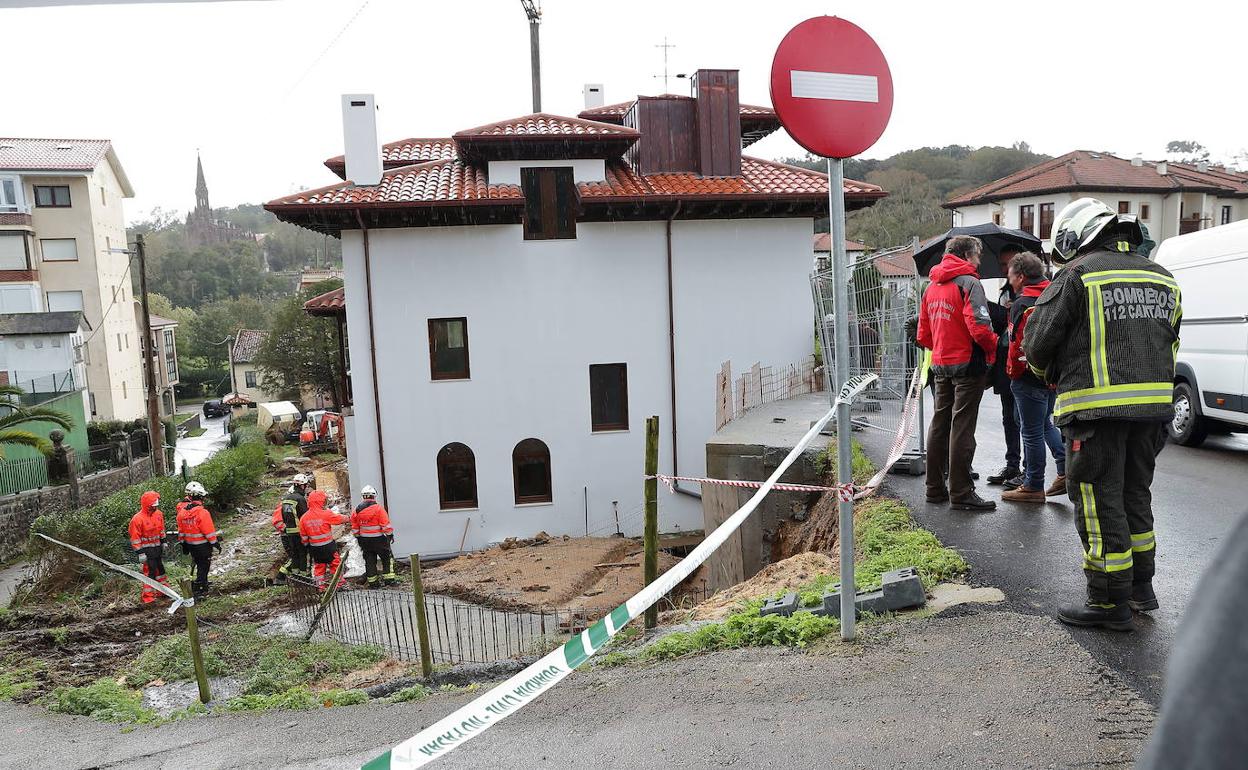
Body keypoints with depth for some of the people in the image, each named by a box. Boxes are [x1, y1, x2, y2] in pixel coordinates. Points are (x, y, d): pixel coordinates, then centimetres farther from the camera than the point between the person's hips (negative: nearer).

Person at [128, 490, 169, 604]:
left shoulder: (158, 514, 0)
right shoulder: (137, 519, -21)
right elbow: (135, 538, -17)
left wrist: (163, 542, 16)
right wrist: (140, 553, -17)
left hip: (157, 547, 7)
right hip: (147, 549, -7)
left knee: (160, 568, 18)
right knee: (149, 571, -5)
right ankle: (148, 595, 5)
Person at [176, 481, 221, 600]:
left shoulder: (182, 512, -3)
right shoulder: (202, 512, -24)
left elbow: (181, 530, 8)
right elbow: (209, 531, -18)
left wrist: (183, 543, 19)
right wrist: (215, 543, -6)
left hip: (190, 544, 6)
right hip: (203, 545, -6)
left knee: (199, 564, 22)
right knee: (203, 567, 6)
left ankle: (203, 583, 36)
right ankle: (198, 590, 7)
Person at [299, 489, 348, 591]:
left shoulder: (304, 518, -4)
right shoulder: (326, 514, -19)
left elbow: (303, 535, 5)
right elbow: (340, 519, -6)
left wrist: (306, 545, 20)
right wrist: (346, 518, 16)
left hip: (314, 547, 4)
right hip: (328, 545, -4)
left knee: (318, 565, 18)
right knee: (335, 563, 11)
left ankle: (320, 584, 23)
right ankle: (339, 582, 20)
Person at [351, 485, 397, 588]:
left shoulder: (356, 510, 2)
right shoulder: (378, 508, -15)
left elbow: (355, 528, 9)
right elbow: (386, 525, -14)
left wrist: (358, 538, 20)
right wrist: (390, 535, -3)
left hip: (364, 540, 5)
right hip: (378, 539, -5)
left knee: (369, 560, 12)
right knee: (387, 558, 9)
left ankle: (372, 582, 15)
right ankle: (389, 578, 6)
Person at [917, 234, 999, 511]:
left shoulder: (932, 287, 13)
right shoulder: (969, 283, -11)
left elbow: (923, 335, 14)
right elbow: (979, 327, -21)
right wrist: (993, 346, -5)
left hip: (940, 365, 7)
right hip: (967, 364, -7)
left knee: (939, 424, 13)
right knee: (962, 428, -4)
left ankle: (935, 488, 20)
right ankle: (961, 494, 0)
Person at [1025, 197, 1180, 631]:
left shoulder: (1078, 275, -8)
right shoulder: (1162, 278, 15)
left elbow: (1037, 343, -7)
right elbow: (1170, 344, 19)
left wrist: (1049, 373, 13)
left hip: (1097, 408, -8)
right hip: (1153, 405, 8)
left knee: (1100, 503, 0)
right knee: (1136, 496, 20)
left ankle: (1110, 603, 6)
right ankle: (1141, 587, 32)